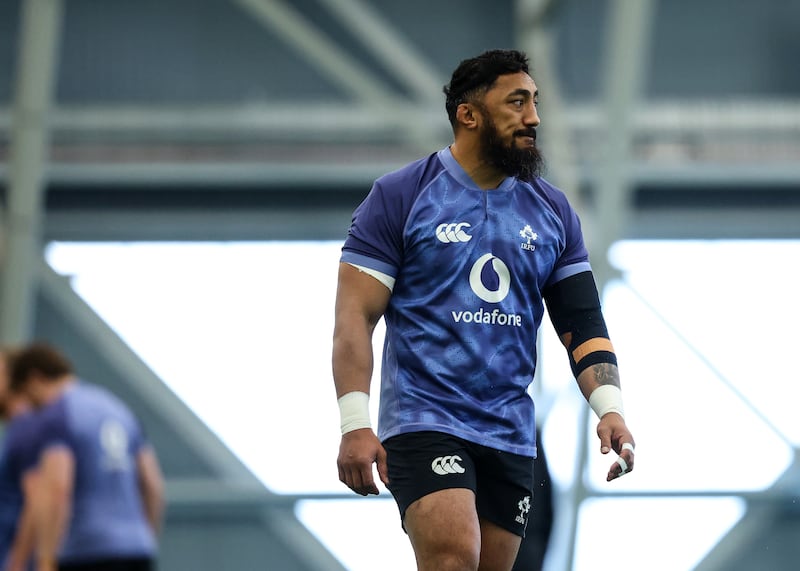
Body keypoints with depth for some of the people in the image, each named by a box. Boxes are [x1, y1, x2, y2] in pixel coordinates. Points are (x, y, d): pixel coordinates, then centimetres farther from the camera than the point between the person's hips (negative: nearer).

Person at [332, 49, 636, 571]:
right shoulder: (399, 196, -2)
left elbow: (582, 321, 11)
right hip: (423, 423, -5)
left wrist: (610, 409, -5)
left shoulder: (552, 211, 11)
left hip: (511, 433, 5)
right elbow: (355, 314, -6)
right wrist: (355, 425, -16)